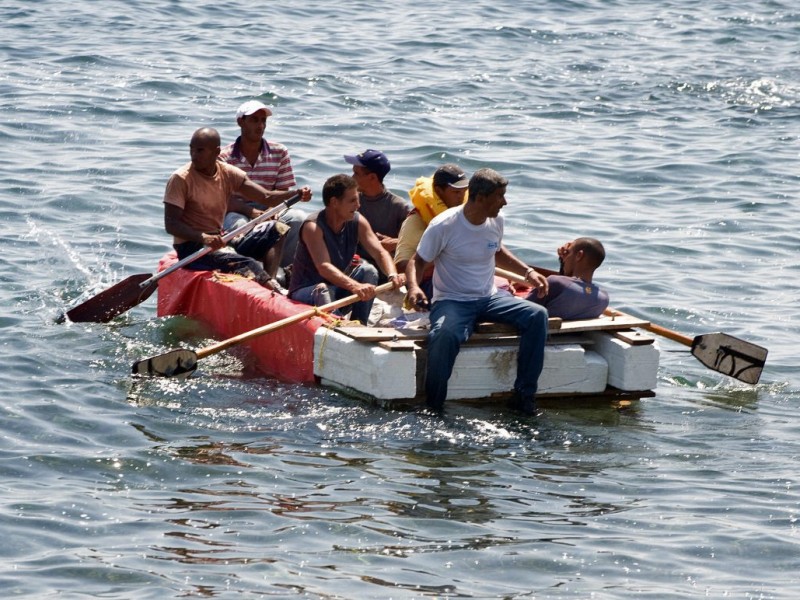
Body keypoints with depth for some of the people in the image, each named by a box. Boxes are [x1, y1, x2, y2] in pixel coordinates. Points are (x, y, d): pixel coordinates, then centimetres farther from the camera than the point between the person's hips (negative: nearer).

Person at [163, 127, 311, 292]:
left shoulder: (228, 173, 6)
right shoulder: (180, 179, -10)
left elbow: (267, 198, 2)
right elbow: (170, 224, -17)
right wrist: (203, 237, -33)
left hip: (220, 240, 7)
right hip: (191, 246, -7)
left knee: (275, 230, -5)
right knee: (248, 265, -29)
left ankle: (270, 283, -25)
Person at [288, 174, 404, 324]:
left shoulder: (357, 222, -5)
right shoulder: (313, 227, -24)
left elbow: (380, 253, -13)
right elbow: (324, 267, -37)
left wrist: (392, 276, -36)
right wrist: (355, 286, -53)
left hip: (339, 286, 6)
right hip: (305, 291, -6)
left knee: (368, 270, -19)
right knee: (323, 290, -38)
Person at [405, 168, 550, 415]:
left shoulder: (496, 221, 5)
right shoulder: (443, 225, -13)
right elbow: (417, 261, -6)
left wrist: (528, 272, 15)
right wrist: (413, 287, -26)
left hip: (489, 299, 6)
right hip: (452, 302, -6)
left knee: (537, 315, -18)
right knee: (445, 334, -40)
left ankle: (524, 394, -12)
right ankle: (432, 407, -24)